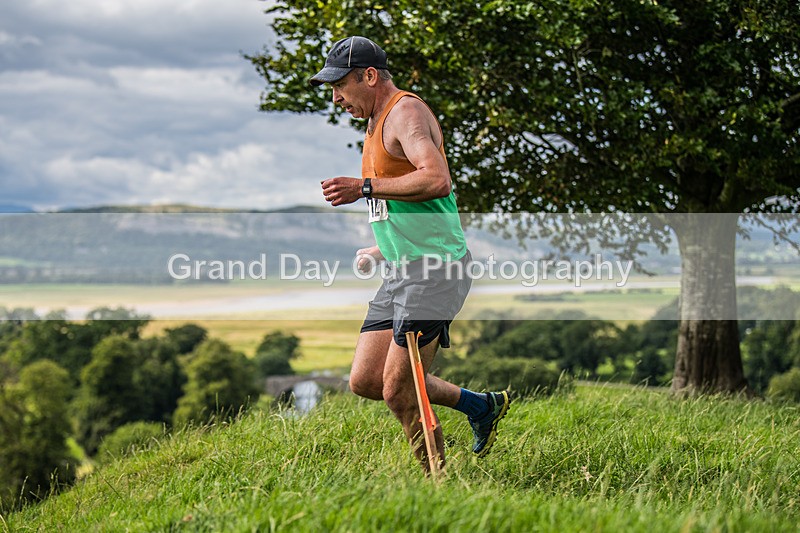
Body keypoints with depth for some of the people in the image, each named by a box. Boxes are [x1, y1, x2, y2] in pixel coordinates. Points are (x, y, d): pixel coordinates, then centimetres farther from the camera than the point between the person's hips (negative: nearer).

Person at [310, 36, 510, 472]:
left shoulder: (406, 111, -9)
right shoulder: (378, 123, 22)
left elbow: (437, 180, -27)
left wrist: (365, 188, -22)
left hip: (435, 268, -10)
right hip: (403, 272, 10)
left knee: (399, 391, -11)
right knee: (364, 380, 6)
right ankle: (480, 406, 20)